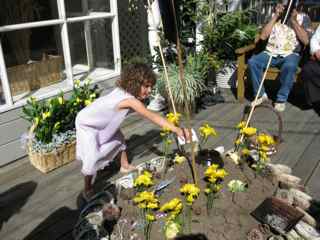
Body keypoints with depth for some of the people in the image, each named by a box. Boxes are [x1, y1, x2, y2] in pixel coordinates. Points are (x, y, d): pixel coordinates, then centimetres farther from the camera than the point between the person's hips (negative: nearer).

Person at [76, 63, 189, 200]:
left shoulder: (124, 91, -11)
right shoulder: (130, 100, -36)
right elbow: (153, 117, -33)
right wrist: (176, 130, -29)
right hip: (86, 124, -9)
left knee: (119, 139, 18)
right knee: (92, 159, -12)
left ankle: (125, 167, 39)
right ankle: (88, 190, 11)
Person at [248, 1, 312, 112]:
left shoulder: (303, 18, 7)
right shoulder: (274, 16, 12)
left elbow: (306, 40, -9)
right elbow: (263, 36, 0)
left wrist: (293, 20, -10)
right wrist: (275, 16, -4)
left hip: (290, 54, -3)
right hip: (271, 53, 3)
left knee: (289, 66, -37)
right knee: (252, 62, -25)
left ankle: (281, 99, -18)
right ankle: (261, 95, -8)